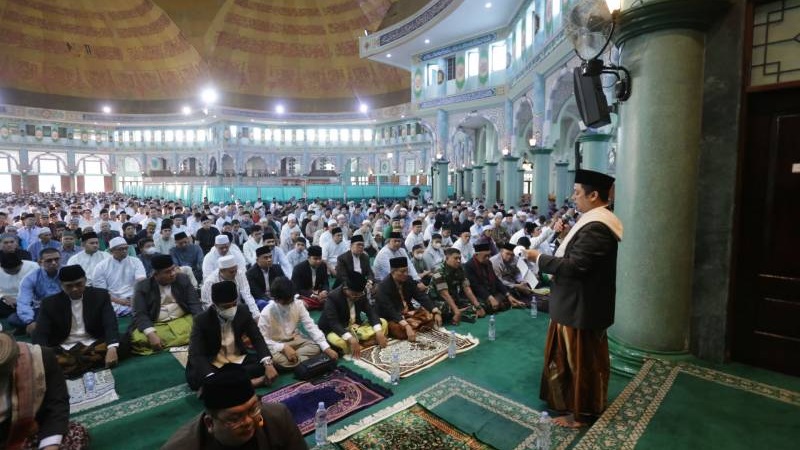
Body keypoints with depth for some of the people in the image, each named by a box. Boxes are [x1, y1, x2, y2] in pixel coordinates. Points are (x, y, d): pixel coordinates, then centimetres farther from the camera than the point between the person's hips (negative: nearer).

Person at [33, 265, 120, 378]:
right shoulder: (50, 303, 4)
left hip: (93, 345, -1)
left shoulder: (100, 295, 0)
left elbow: (110, 324, -11)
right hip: (64, 350, 1)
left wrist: (112, 349, -31)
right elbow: (40, 334, -2)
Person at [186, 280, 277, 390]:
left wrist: (268, 364, -26)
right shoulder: (202, 320, -18)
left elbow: (257, 339, -7)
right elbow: (195, 355, -25)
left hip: (238, 360, 2)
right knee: (194, 378, -34)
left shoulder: (243, 313, -11)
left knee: (266, 363, -21)